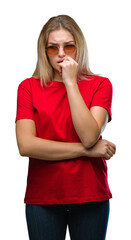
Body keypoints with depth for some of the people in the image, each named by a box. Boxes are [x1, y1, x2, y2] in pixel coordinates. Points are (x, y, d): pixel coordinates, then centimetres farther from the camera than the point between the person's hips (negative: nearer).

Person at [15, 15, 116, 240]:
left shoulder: (100, 85, 1)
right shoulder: (28, 87, 2)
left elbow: (89, 136, -14)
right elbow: (25, 145, -11)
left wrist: (70, 82, -13)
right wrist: (86, 150, -12)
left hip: (90, 194, 0)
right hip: (43, 196, 0)